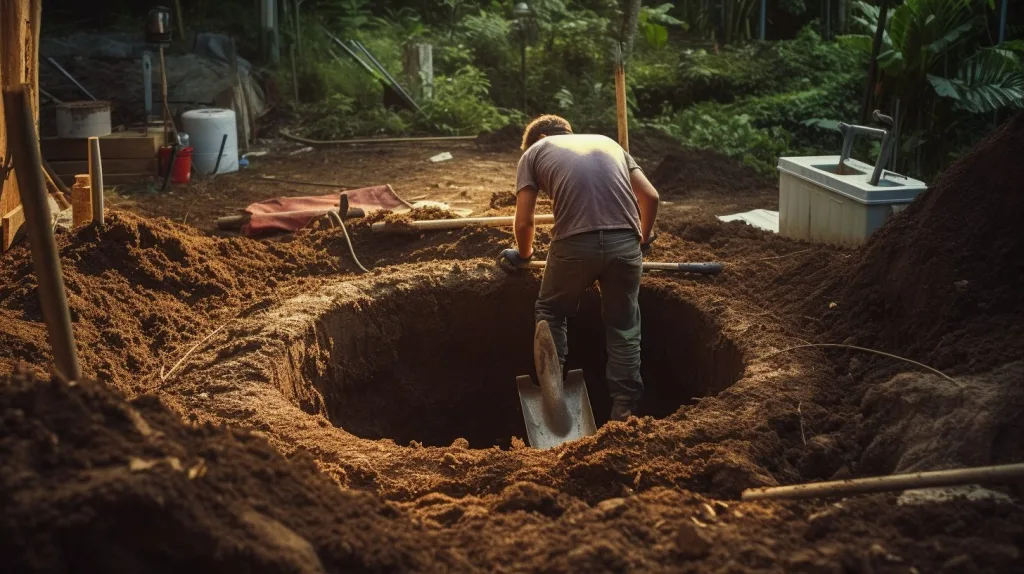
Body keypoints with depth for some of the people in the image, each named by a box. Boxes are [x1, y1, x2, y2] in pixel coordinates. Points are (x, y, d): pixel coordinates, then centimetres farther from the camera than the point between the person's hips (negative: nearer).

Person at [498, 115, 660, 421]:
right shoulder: (608, 142, 29)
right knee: (623, 324, 18)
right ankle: (624, 409, 18)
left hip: (575, 243, -2)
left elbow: (524, 222, 14)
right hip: (624, 242, 3)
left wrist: (524, 253, 34)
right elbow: (650, 197, 21)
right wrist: (643, 239, 38)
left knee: (551, 312, 22)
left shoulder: (534, 152, 20)